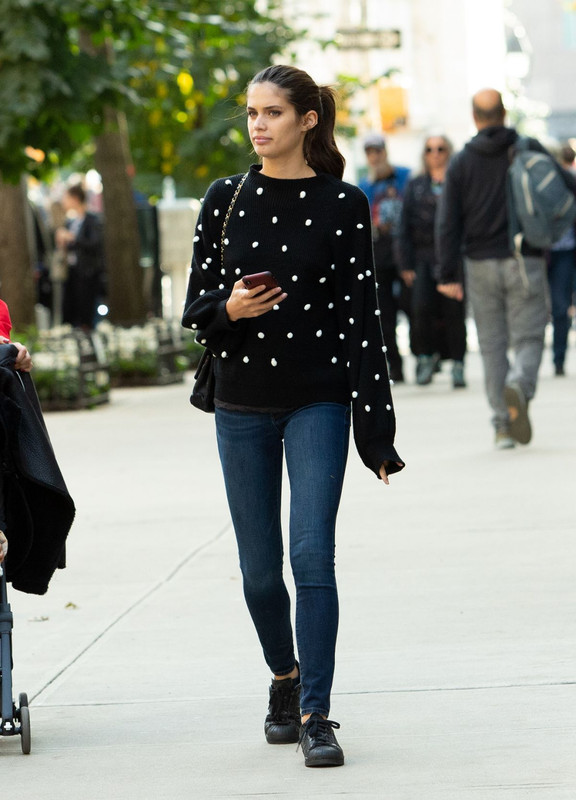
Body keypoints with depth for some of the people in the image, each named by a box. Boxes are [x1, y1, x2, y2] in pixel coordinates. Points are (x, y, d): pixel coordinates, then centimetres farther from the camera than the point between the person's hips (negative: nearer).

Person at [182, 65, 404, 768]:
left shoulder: (343, 205, -3)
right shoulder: (225, 201, 4)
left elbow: (361, 315, -3)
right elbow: (195, 307, 7)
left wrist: (374, 425, -5)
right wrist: (230, 308, -17)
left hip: (318, 400, -3)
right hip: (242, 405, 3)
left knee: (312, 555, -13)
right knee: (259, 568, 8)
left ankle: (315, 715, -10)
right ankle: (285, 680, 32)